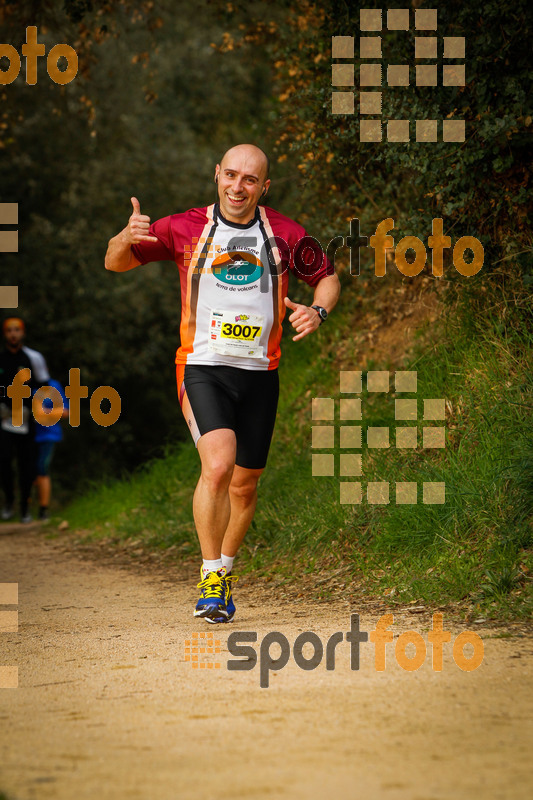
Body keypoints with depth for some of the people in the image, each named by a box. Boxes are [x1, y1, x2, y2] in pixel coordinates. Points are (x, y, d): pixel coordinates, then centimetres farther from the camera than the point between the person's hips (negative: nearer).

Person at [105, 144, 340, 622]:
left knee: (244, 484, 10)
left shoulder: (285, 235, 3)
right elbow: (115, 264, 6)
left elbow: (327, 277, 18)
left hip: (259, 372, 3)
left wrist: (317, 311, -5)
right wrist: (126, 238, -18)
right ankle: (211, 576, -11)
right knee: (218, 465, -23)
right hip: (202, 367, -3)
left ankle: (225, 569, 34)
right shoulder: (185, 229, 1)